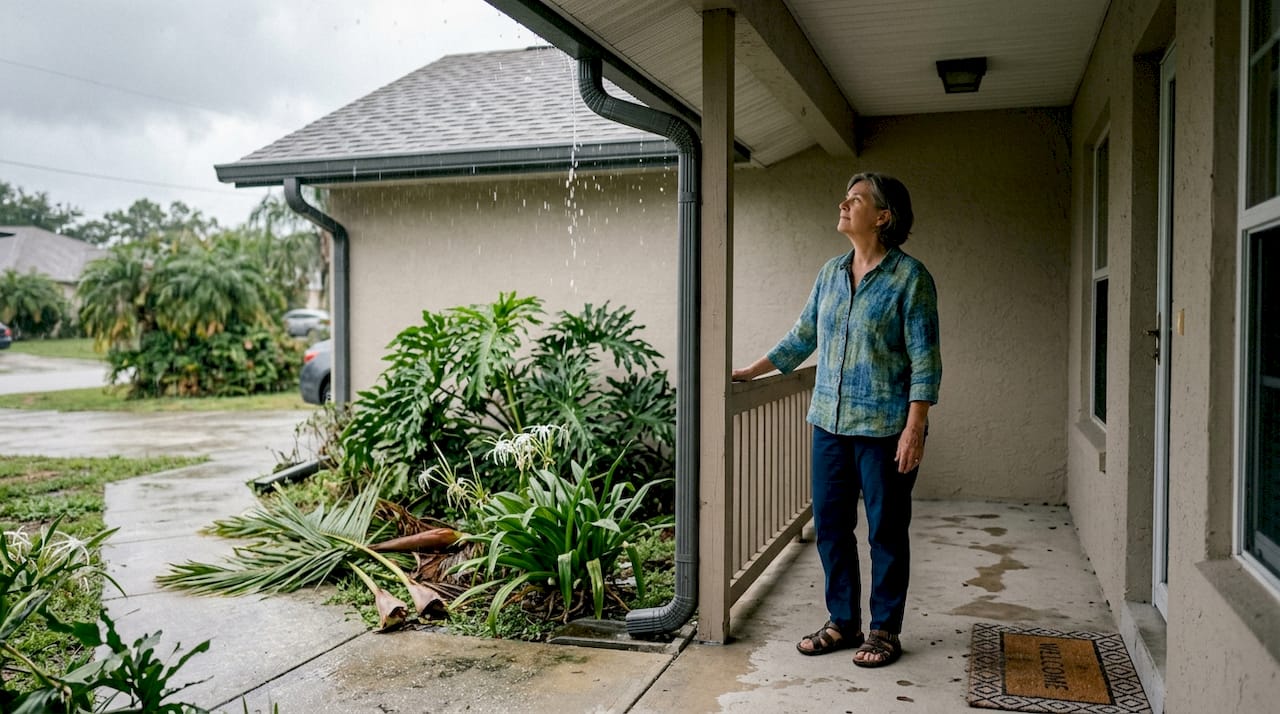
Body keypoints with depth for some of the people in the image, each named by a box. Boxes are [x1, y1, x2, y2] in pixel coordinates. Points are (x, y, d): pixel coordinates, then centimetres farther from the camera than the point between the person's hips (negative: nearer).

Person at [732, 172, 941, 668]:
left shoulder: (909, 276, -9)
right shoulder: (831, 273, 9)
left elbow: (925, 359, -11)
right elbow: (802, 338, 18)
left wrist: (914, 428, -18)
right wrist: (748, 373, 17)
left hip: (885, 427, -6)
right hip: (830, 422, 6)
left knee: (886, 530, 5)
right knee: (830, 525, 10)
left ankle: (884, 630, 20)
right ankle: (843, 622, 26)